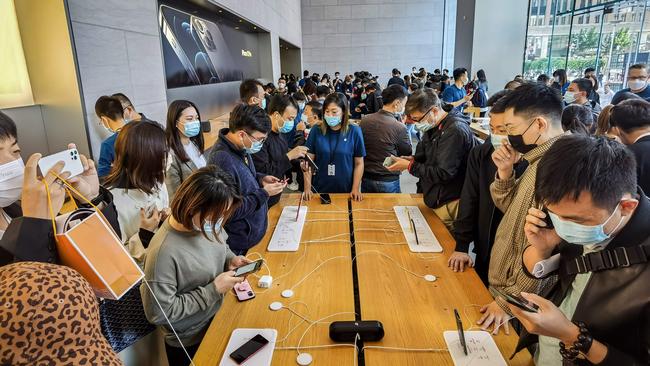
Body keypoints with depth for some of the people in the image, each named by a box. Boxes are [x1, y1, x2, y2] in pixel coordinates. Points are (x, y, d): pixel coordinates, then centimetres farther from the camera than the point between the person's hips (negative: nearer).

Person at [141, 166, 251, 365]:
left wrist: (231, 259, -14)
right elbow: (159, 312, -28)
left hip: (218, 316, 6)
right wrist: (213, 290, -28)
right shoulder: (164, 252, -35)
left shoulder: (206, 222, -15)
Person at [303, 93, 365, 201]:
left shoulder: (354, 132, -6)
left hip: (345, 191, -1)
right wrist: (307, 188, -8)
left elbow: (359, 163, -1)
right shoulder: (316, 131, -3)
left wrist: (355, 189, -7)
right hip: (319, 190, 1)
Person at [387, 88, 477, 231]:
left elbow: (444, 174, -26)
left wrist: (410, 166, -20)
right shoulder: (434, 127, 5)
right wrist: (411, 159, -5)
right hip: (432, 196, 8)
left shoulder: (455, 131, -24)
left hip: (447, 204, -8)